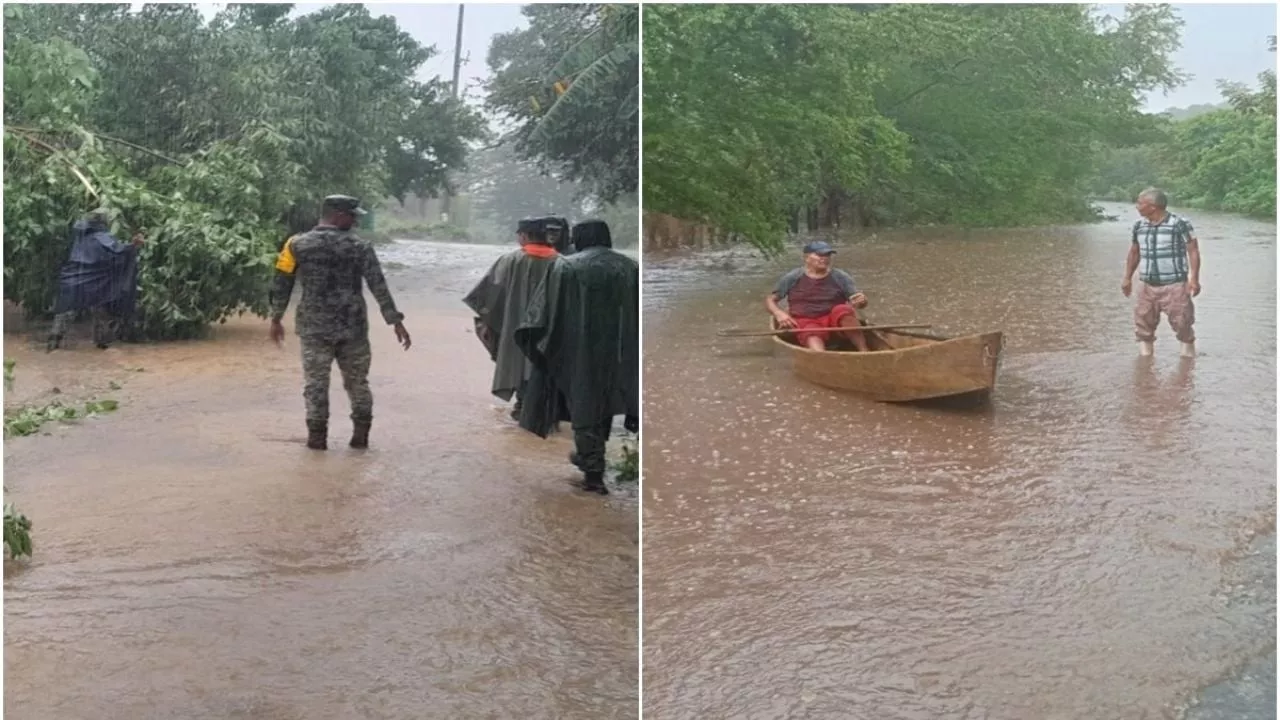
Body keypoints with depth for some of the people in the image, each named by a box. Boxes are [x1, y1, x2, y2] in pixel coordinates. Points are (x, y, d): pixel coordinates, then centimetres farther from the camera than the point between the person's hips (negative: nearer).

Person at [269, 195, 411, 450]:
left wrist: (276, 319, 14)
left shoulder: (297, 245, 0)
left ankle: (317, 434, 9)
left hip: (314, 326, 0)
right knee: (357, 380, 13)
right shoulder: (360, 246, -3)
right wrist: (396, 321, -3)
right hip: (353, 325, 0)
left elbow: (282, 284, 4)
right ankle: (361, 432, 16)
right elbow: (379, 287, -6)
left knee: (315, 381, 8)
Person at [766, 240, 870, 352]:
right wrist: (779, 314, -11)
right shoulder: (792, 278, 4)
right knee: (813, 338, -37)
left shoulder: (840, 277, 7)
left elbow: (859, 300, 5)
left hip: (835, 321, 2)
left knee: (843, 310, -31)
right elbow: (769, 299, 10)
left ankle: (864, 352, -34)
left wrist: (862, 301, -21)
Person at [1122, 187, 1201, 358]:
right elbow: (1134, 252, 18)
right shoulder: (1139, 226, 8)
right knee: (1143, 324, 4)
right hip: (1148, 286, 5)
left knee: (1181, 323, 0)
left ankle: (1189, 353, 15)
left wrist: (1194, 278, -14)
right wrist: (1127, 278, 11)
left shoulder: (1180, 224, -8)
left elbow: (1193, 251, -7)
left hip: (1175, 286, -5)